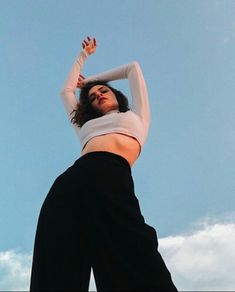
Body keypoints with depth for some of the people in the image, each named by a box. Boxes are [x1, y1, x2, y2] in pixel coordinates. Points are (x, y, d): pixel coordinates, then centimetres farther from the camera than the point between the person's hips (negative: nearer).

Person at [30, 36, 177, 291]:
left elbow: (133, 68, 44)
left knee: (137, 270, -26)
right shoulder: (87, 125, 39)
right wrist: (84, 54, 66)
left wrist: (91, 79, 55)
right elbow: (67, 91, 53)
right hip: (70, 181, 4)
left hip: (111, 176, -3)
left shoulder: (137, 115, 34)